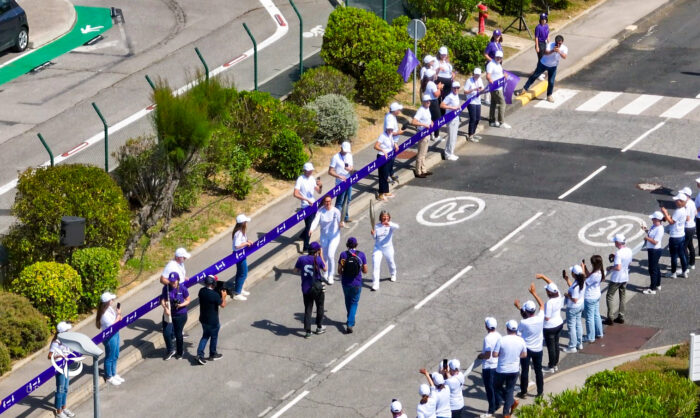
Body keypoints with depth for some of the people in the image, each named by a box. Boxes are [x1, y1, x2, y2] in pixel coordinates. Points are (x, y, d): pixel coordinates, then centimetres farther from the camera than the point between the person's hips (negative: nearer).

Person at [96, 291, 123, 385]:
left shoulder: (110, 308, -1)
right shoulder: (105, 314, -28)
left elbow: (115, 319, 10)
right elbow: (112, 326, -25)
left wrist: (119, 315, -11)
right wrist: (118, 315, -21)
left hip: (115, 334, 9)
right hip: (109, 337, -9)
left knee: (115, 356, 23)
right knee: (110, 357, 10)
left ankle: (113, 374, 41)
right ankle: (109, 377, 27)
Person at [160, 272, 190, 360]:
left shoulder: (183, 289, -13)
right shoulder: (166, 288, -5)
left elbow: (188, 300, -2)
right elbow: (162, 300, 0)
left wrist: (181, 305, -22)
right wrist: (165, 308, -19)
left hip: (180, 315, -3)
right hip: (168, 314, 3)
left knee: (178, 334, 6)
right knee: (166, 333, -2)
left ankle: (180, 352, 31)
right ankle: (170, 350, 23)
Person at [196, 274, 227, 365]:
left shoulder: (201, 291, -7)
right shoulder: (215, 295, -27)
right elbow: (223, 305, -16)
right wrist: (223, 296, 1)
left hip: (203, 319, 6)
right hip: (213, 321, -6)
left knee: (205, 336, 19)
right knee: (214, 337, 15)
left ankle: (200, 354, 7)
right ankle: (213, 355, 30)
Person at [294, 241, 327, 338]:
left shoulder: (301, 259, -6)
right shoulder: (318, 260, -12)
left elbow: (296, 270, 6)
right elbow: (324, 269, 5)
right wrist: (321, 256, 9)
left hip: (306, 288, 2)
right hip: (318, 288, -2)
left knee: (308, 309, 8)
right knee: (320, 307, 19)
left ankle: (307, 330, 3)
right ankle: (319, 328, 29)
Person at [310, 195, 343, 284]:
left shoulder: (335, 211, -14)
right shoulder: (320, 211, -8)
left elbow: (340, 220, -22)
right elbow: (316, 220, -21)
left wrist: (341, 224, -47)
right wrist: (312, 229, -39)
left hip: (334, 236, -3)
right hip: (324, 236, 3)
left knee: (330, 255, -14)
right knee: (325, 256, 13)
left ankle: (331, 276, -1)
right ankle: (326, 274, 34)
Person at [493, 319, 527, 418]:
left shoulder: (501, 340, -19)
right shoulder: (521, 341, -9)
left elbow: (495, 354, -15)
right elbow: (524, 354, 4)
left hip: (502, 370, -3)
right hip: (514, 370, 3)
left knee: (497, 386, 23)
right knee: (510, 390, 16)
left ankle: (512, 402, 15)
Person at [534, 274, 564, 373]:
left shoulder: (549, 303, -31)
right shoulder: (559, 296, -10)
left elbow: (547, 317, -24)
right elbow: (552, 284, 4)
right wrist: (543, 276, 8)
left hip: (550, 327, -8)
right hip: (559, 323, 8)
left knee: (551, 347, 8)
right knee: (556, 344, 20)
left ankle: (551, 367, 21)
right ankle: (556, 365, 32)